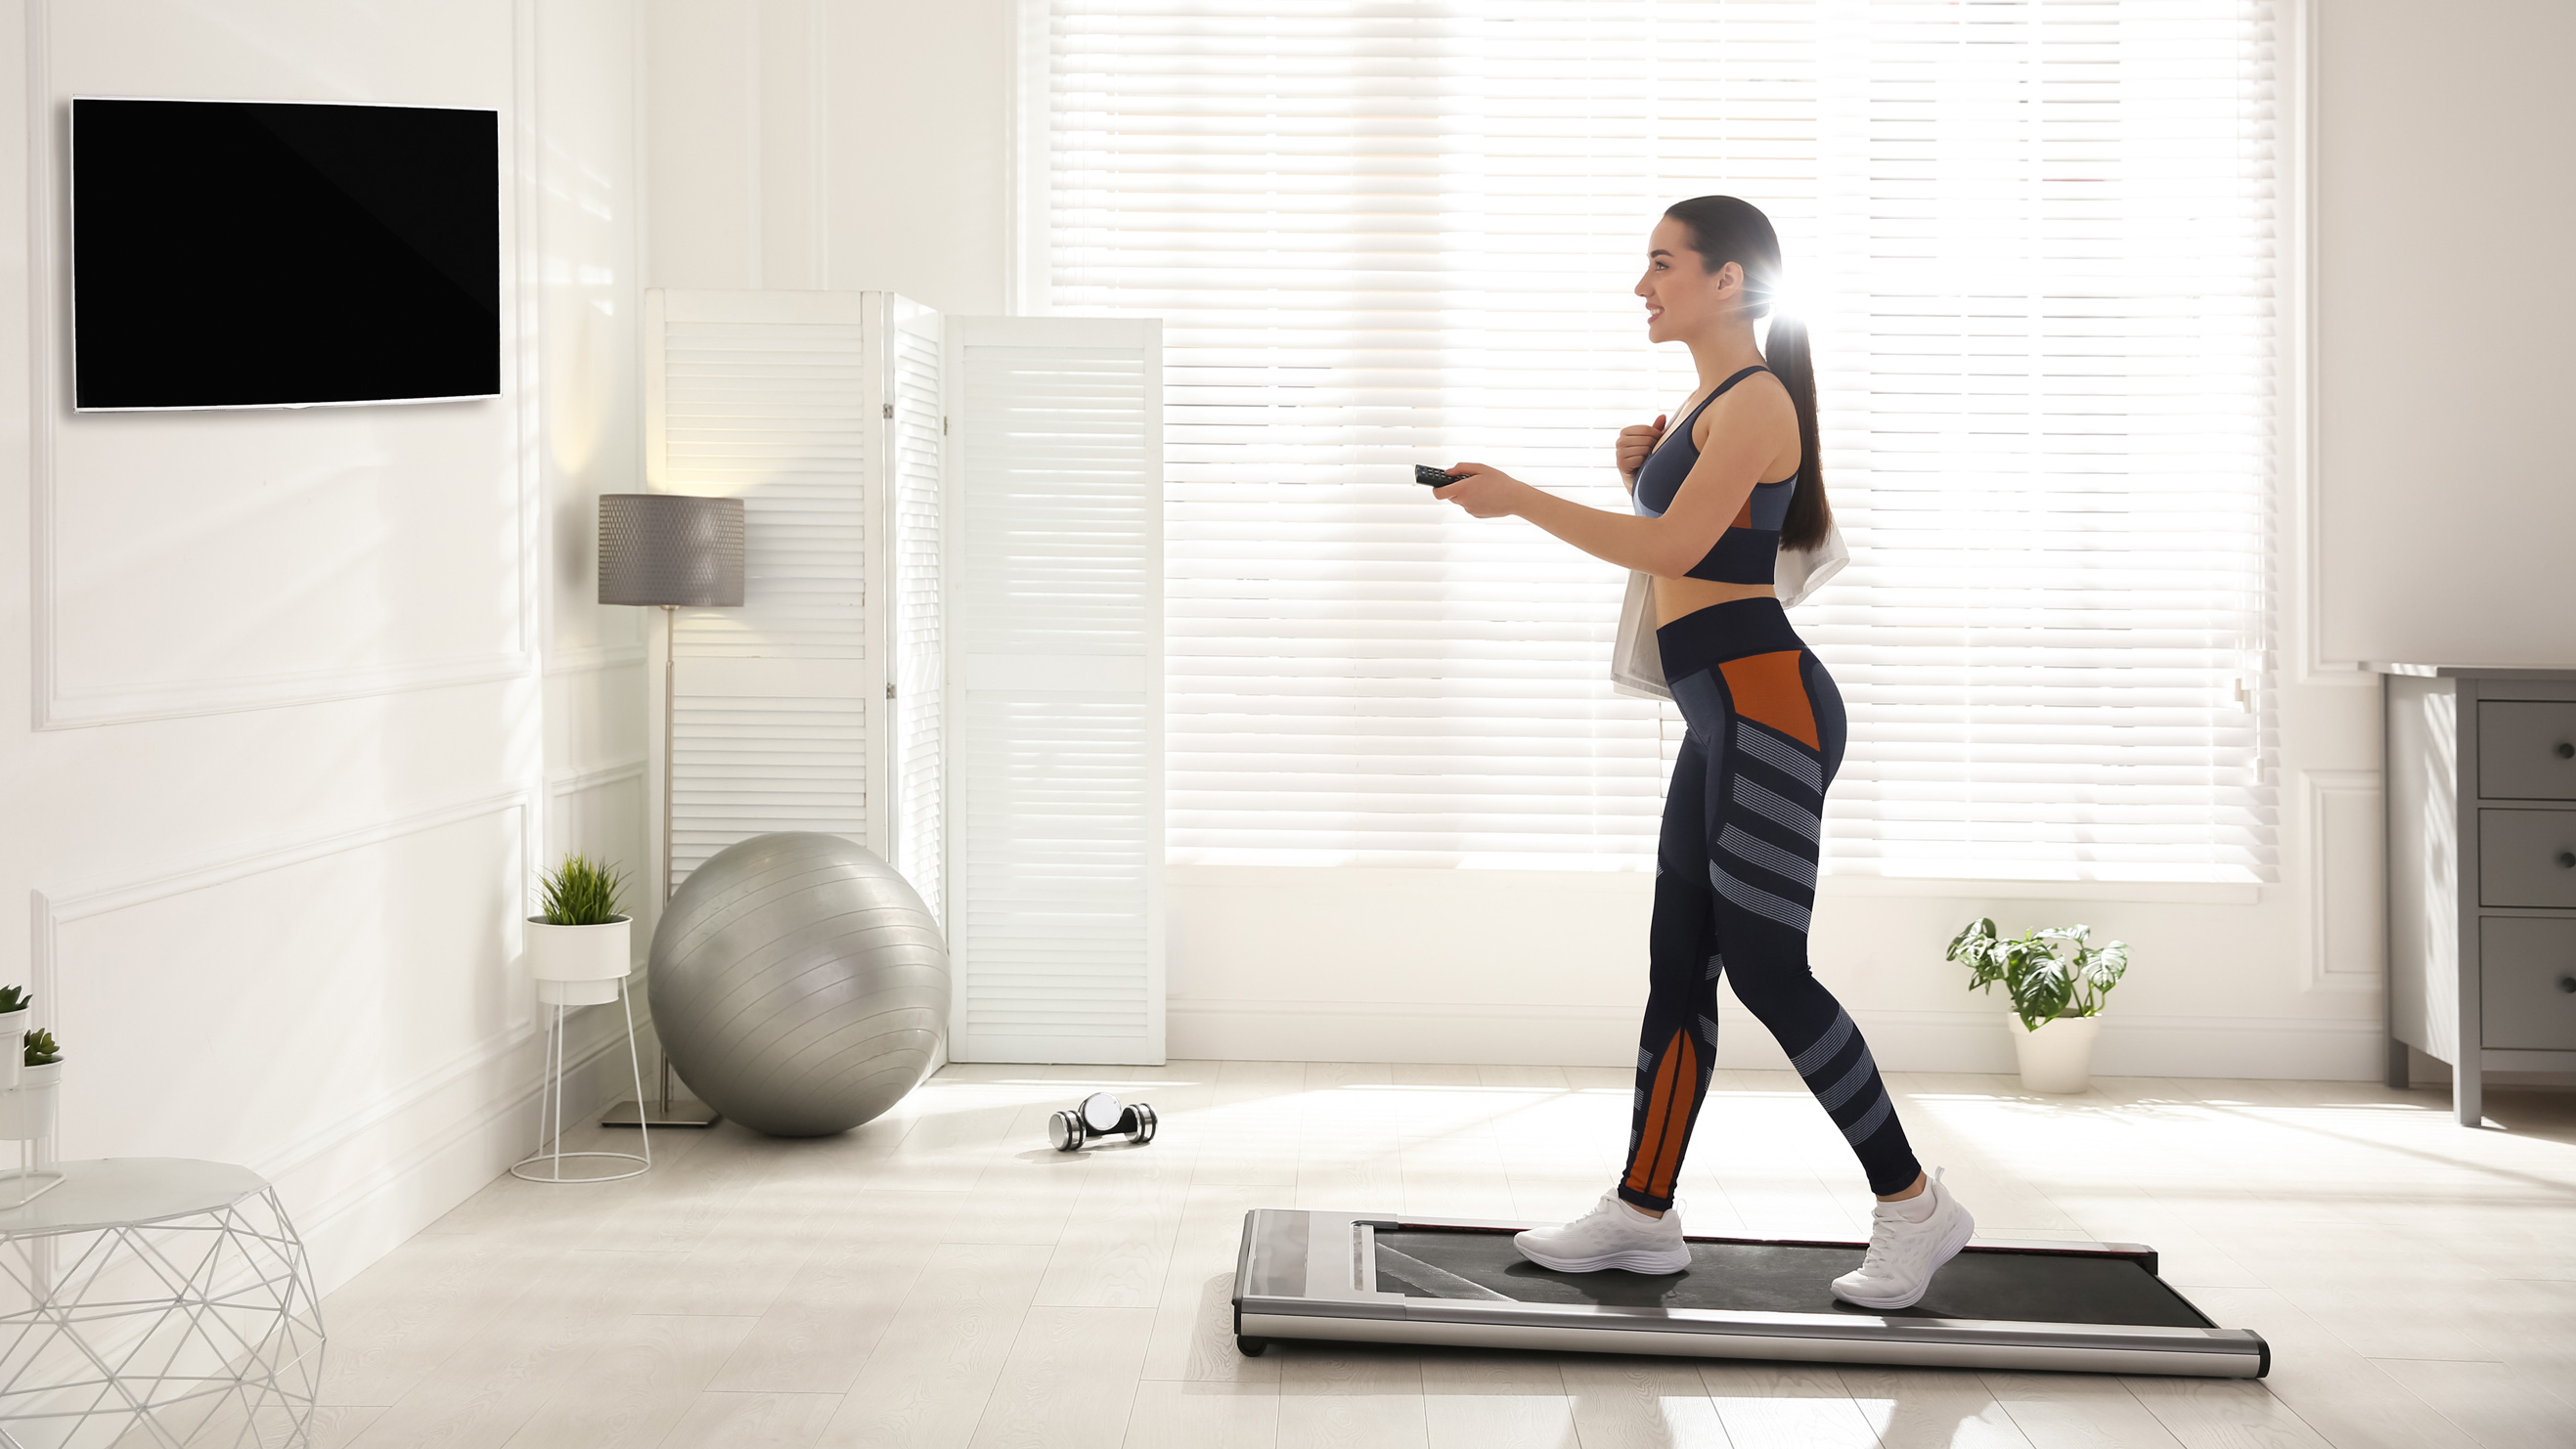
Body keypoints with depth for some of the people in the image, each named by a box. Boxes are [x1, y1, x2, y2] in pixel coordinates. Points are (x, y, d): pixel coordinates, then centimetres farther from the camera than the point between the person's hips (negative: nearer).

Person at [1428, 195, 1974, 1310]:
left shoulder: (1757, 397, -10)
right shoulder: (1705, 399, 20)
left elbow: (1675, 549, -20)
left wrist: (1518, 498, -16)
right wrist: (1640, 477, 7)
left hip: (1767, 704, -10)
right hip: (1725, 716, 10)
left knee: (1764, 966, -8)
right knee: (1678, 961, 10)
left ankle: (1911, 1203, 4)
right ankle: (1643, 1211, 17)